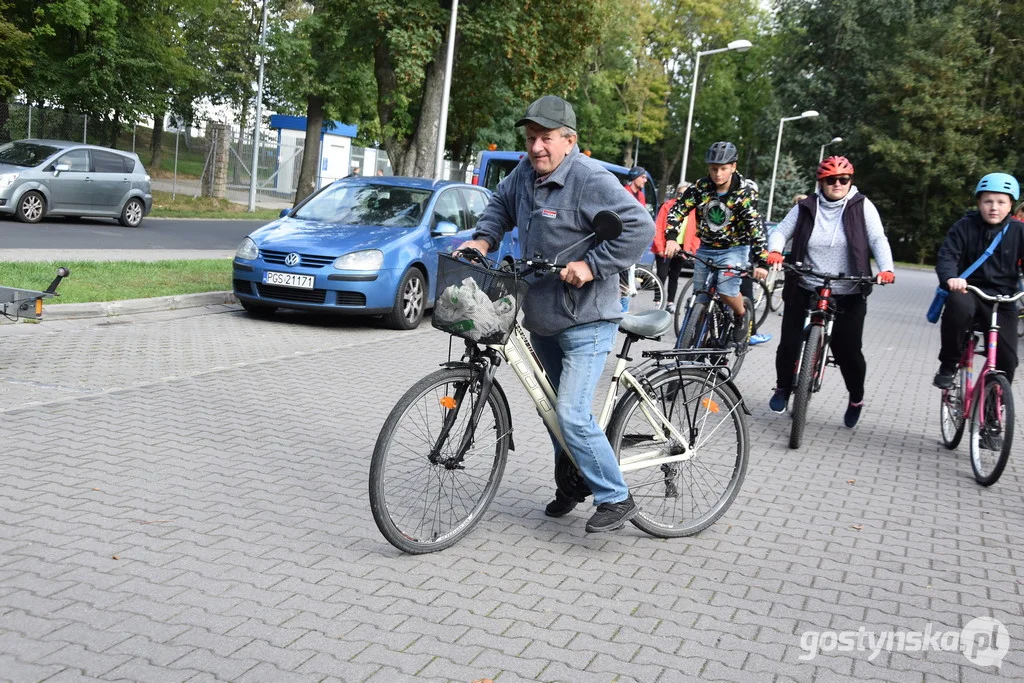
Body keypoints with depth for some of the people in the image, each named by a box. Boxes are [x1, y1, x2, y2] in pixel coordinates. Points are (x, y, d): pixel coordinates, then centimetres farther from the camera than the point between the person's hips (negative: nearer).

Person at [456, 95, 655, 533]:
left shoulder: (590, 179, -19)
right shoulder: (526, 172, 5)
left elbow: (639, 227, -24)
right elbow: (501, 206, 23)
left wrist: (592, 266, -26)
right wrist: (483, 239, 6)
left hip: (586, 320, -8)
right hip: (541, 317, 9)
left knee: (571, 415, -15)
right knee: (553, 409, 19)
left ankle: (616, 499, 1)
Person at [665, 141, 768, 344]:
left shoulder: (743, 193, -18)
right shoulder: (700, 187, -10)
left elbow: (755, 226, -25)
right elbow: (678, 210, -12)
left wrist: (761, 262, -35)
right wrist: (671, 238, -30)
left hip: (734, 249, -4)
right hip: (706, 249, 4)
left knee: (726, 289, -24)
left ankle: (742, 315, 7)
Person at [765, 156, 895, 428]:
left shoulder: (862, 206, 0)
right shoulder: (806, 208, 4)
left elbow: (878, 240, -6)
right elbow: (781, 231, 1)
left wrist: (886, 269, -23)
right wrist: (774, 252, -21)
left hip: (849, 295, -1)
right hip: (804, 290, 2)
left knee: (847, 349, -1)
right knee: (790, 342, 0)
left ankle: (856, 399, 26)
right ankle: (783, 388, 27)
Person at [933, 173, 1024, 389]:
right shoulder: (965, 226, -3)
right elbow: (947, 256, -12)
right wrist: (950, 277, -35)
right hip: (967, 291, -2)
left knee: (1007, 359, -7)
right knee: (958, 305, -39)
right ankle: (948, 366, -19)